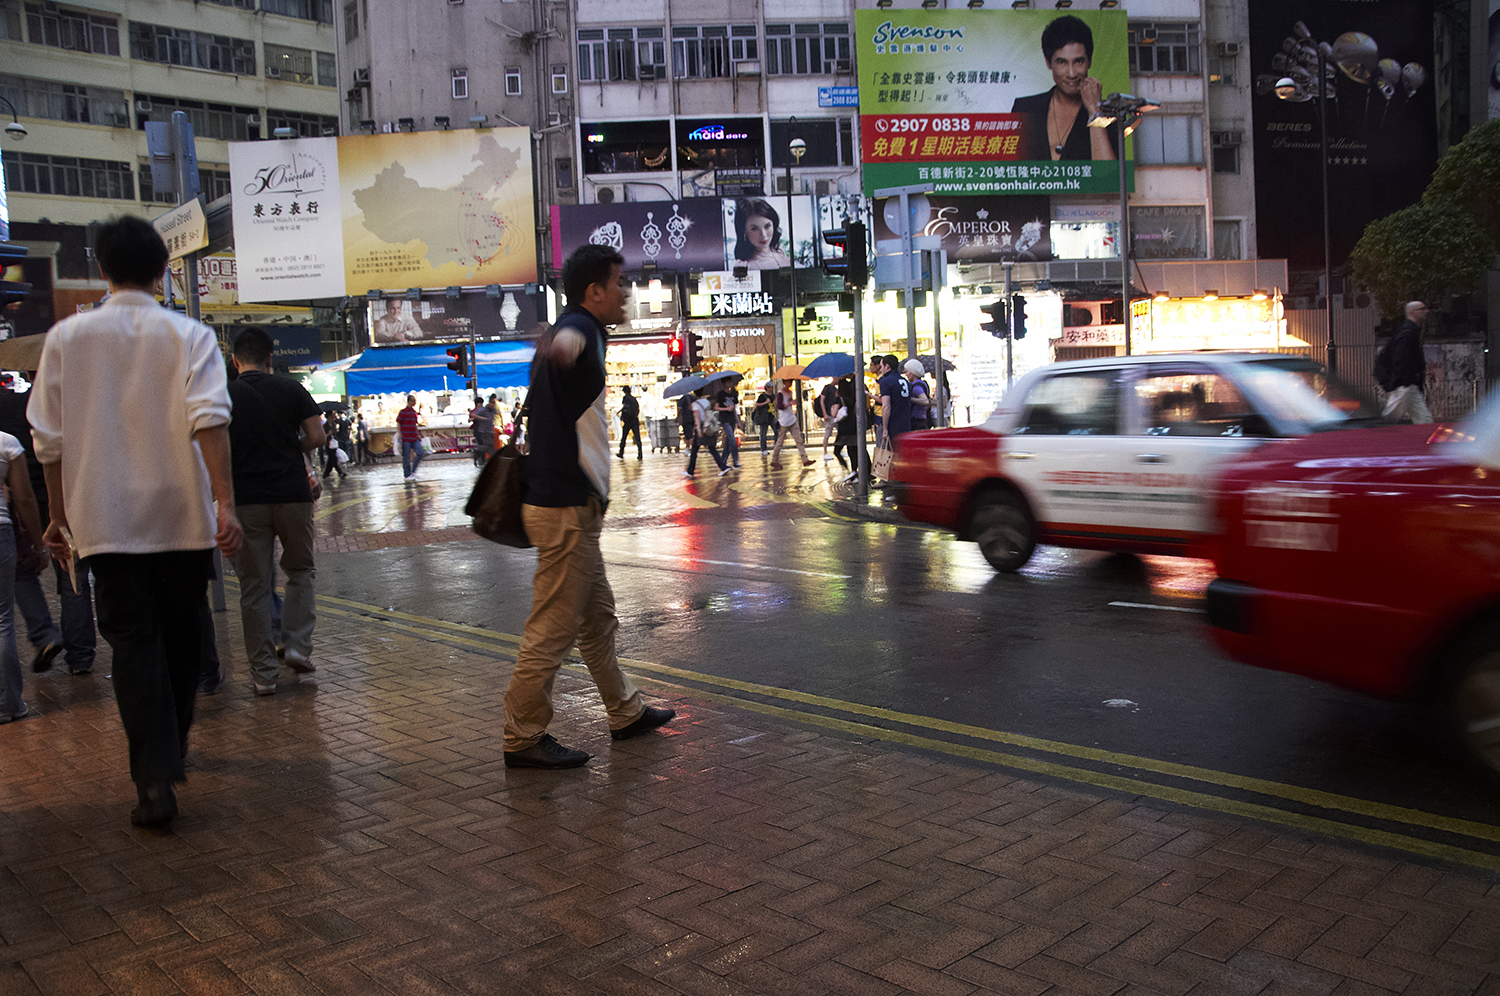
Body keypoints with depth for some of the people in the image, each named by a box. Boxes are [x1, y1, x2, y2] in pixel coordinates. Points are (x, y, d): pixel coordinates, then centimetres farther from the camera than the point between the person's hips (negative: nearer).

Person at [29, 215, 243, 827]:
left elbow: (48, 438, 2)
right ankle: (171, 750, 33)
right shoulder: (190, 335, -2)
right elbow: (209, 420, -16)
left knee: (132, 640, 1)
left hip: (105, 517, 0)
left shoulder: (66, 337, 2)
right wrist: (225, 503, -18)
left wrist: (57, 514, 12)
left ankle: (155, 778, -13)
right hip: (183, 514, 0)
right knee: (179, 636, 16)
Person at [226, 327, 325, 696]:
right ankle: (297, 646, 5)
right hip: (293, 495, 0)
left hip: (247, 500, 0)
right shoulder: (292, 390, 2)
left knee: (254, 587, 6)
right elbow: (316, 438, -1)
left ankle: (263, 673, 8)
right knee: (300, 571, 19)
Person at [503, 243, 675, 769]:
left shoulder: (582, 333, 16)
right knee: (553, 627, -3)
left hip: (573, 504, 11)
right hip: (566, 507, -11)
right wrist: (559, 348, -67)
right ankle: (524, 738, 7)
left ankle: (626, 712, 34)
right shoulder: (579, 328, -16)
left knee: (598, 619, 20)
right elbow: (564, 343, -44)